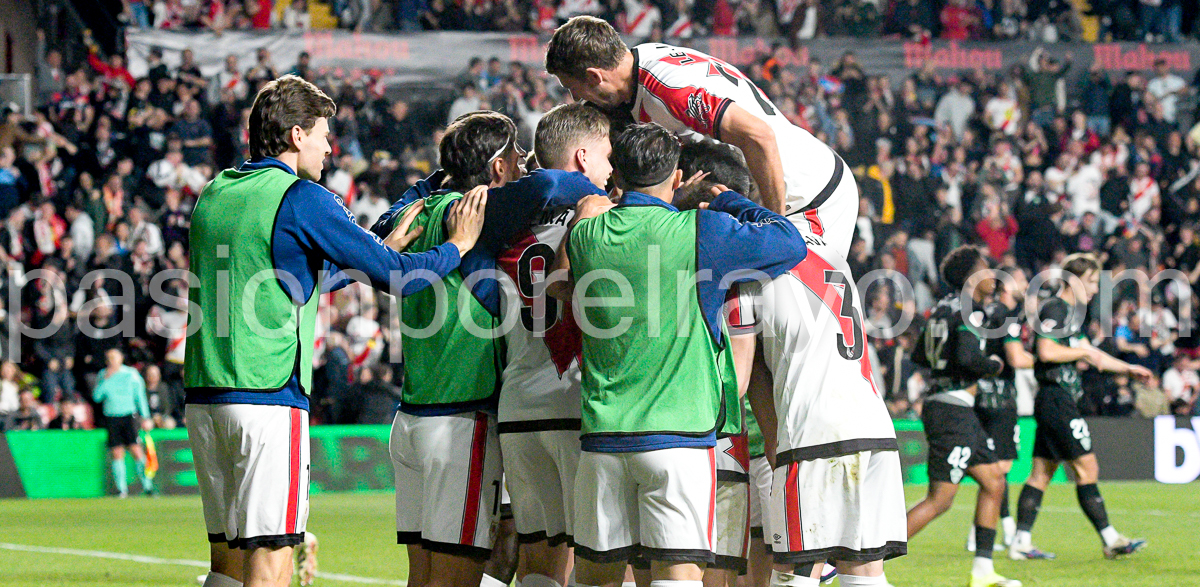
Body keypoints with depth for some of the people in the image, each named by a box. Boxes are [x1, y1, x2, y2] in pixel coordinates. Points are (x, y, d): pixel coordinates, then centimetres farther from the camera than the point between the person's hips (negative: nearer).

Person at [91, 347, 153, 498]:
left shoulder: (131, 374, 3)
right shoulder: (102, 376, 8)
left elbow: (140, 395, 7)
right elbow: (96, 397, 0)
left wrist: (145, 417, 2)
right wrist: (105, 380, -10)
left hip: (130, 416, -2)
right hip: (111, 417, 2)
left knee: (136, 450, -10)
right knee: (117, 454, -2)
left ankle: (147, 486, -4)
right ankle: (122, 489, 2)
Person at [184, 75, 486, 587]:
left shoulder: (214, 194, 16)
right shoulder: (302, 198, -8)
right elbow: (396, 276, -6)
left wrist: (385, 248, 31)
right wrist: (457, 245, 11)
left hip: (204, 395, 8)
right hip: (269, 396, -8)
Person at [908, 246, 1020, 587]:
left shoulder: (944, 308, 14)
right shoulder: (968, 310, -14)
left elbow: (919, 356, 20)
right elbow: (968, 357, -26)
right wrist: (994, 366, -8)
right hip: (953, 411, -10)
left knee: (994, 482, 13)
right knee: (940, 500, -8)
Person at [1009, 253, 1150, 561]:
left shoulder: (1071, 313, 21)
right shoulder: (1054, 309, -11)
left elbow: (1090, 355, 29)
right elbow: (1046, 351, -23)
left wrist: (1128, 369, 23)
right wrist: (1085, 352, -12)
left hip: (1061, 400, 10)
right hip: (1056, 398, -10)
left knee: (1041, 472, 8)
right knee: (1087, 467, -8)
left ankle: (1022, 543, 7)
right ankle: (1111, 540, -7)